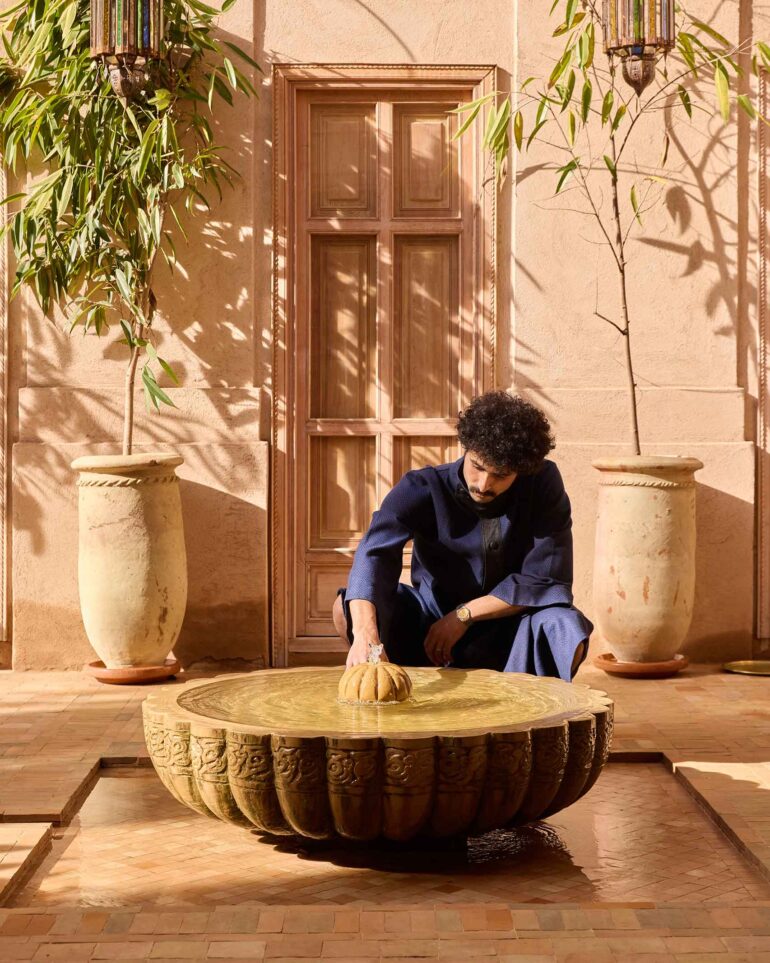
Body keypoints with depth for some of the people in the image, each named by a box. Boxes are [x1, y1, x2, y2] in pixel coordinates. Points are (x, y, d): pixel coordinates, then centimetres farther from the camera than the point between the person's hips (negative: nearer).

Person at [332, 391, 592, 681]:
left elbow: (545, 580, -14)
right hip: (431, 617, 1)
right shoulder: (423, 489, -17)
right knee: (347, 609, -24)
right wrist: (366, 634, -54)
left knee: (567, 628, -33)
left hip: (507, 626, 0)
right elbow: (374, 551, -35)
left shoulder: (545, 484, -14)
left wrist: (464, 616, -18)